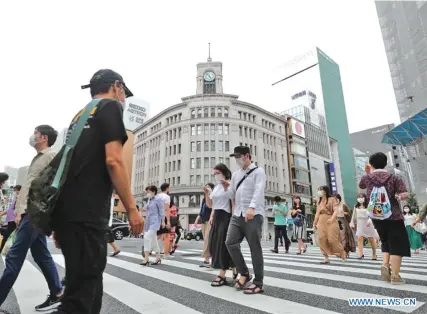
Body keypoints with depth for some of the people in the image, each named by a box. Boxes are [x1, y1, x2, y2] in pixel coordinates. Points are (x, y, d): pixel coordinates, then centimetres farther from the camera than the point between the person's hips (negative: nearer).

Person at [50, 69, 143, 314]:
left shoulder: (81, 115, 23)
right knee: (81, 294, -3)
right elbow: (113, 160, -16)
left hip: (66, 211, 9)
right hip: (86, 214, -9)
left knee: (89, 284, 17)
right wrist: (132, 209, -12)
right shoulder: (111, 106, -2)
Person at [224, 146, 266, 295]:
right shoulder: (235, 174, 19)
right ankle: (244, 273, 17)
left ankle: (258, 283, 14)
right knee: (230, 243, -3)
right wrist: (227, 187, -1)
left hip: (254, 215, -6)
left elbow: (258, 191, -17)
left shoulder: (258, 171, 0)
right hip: (237, 215, 6)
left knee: (255, 248, 0)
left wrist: (251, 207, -32)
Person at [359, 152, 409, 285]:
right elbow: (405, 195, -14)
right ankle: (395, 276, 2)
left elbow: (361, 186, 22)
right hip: (393, 215, -3)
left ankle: (385, 265, 3)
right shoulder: (394, 178, -4)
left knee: (385, 242, 21)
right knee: (397, 244, 4)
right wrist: (398, 197, 5)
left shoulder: (367, 178, 0)